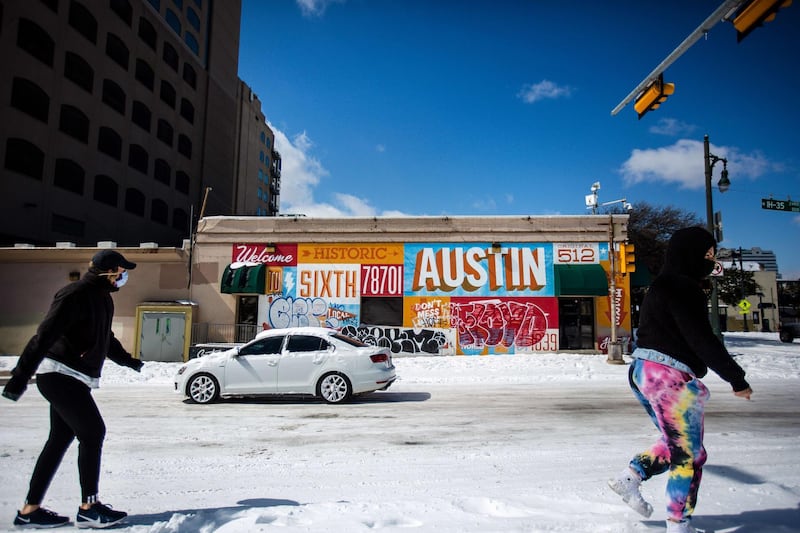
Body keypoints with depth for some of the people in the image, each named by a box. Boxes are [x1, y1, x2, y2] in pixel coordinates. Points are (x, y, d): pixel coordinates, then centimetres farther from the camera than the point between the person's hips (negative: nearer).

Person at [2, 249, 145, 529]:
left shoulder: (103, 299, 13)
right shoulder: (75, 295, -16)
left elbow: (106, 339, 28)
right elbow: (44, 336, -24)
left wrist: (128, 360, 40)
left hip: (74, 379, 10)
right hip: (61, 374, -10)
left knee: (60, 439, 12)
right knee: (93, 432, -9)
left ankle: (30, 509, 21)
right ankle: (89, 508, 0)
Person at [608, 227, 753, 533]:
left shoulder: (663, 286, 17)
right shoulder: (682, 289, -15)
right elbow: (702, 340, -17)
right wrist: (737, 379, -11)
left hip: (643, 371, 10)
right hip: (669, 377, -10)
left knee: (678, 444, 21)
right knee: (690, 455, 3)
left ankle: (630, 476, 16)